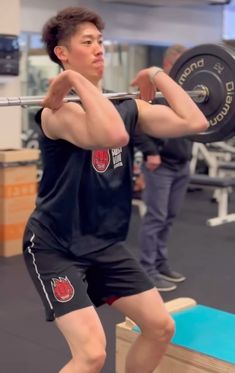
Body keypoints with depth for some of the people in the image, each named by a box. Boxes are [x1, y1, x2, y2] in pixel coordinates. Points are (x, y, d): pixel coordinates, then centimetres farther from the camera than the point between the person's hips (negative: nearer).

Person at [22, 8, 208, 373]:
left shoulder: (128, 107, 3)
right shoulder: (58, 112, -20)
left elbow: (194, 122, -9)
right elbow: (113, 135, -41)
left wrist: (157, 75, 0)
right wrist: (75, 79, -31)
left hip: (106, 244, 7)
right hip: (55, 246, -7)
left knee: (161, 327, 9)